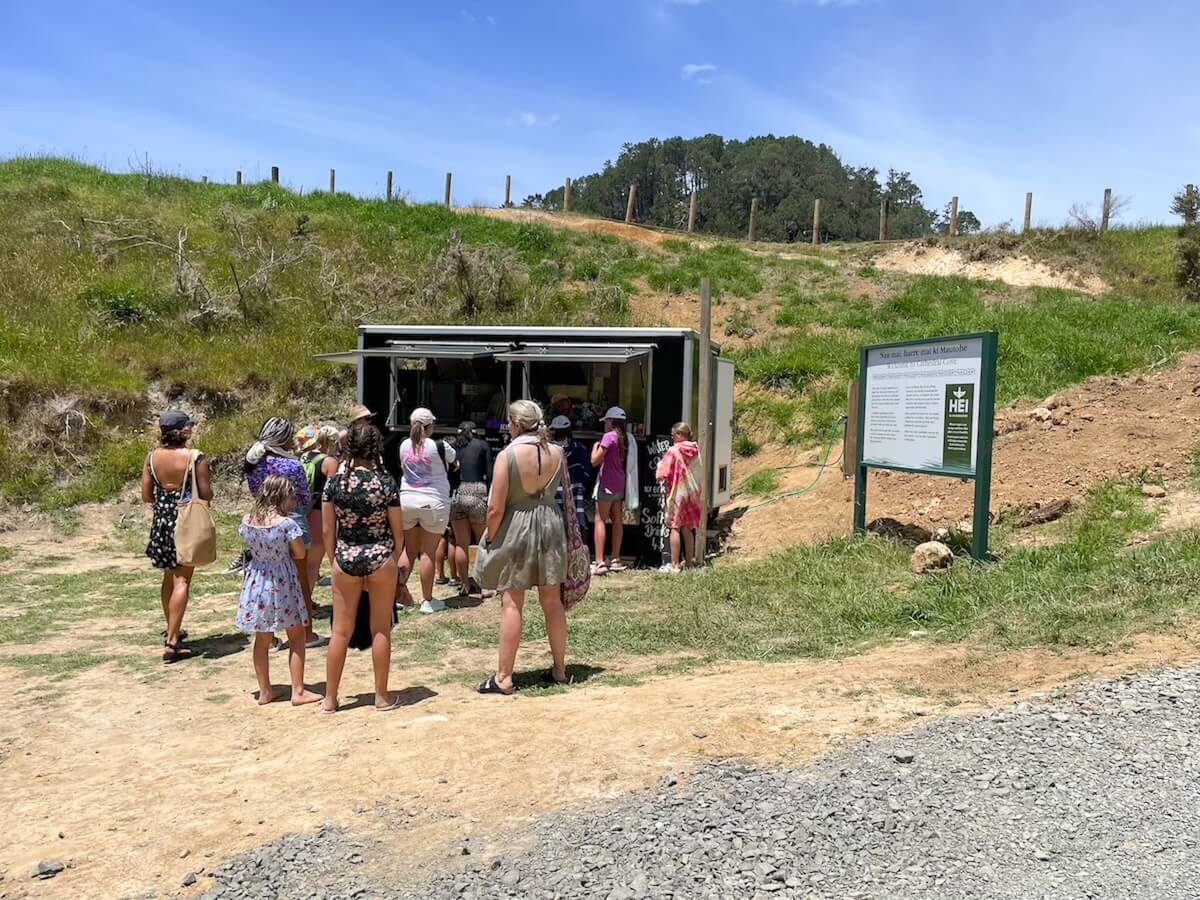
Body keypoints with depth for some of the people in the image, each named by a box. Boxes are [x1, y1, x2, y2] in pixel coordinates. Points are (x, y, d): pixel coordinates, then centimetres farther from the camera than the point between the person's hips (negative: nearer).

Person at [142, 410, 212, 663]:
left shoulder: (152, 457, 0)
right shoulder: (195, 457, -14)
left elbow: (146, 496, 4)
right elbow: (206, 495, -12)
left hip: (161, 519, 5)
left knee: (169, 576, 21)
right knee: (182, 580, -3)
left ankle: (172, 629, 36)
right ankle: (171, 642, -8)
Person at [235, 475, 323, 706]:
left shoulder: (247, 521, -3)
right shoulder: (287, 523, -19)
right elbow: (300, 554, -9)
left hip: (257, 581, 5)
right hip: (282, 583, -5)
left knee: (262, 639, 16)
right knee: (296, 636, 8)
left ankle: (265, 691, 23)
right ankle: (298, 691, 9)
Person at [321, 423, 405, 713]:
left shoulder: (334, 482, -3)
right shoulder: (386, 482, -7)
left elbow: (327, 530, 1)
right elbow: (397, 531, -2)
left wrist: (336, 559, 13)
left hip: (345, 559, 2)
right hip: (380, 558, -1)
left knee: (340, 631, 10)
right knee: (381, 629, 9)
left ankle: (330, 698, 18)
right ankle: (381, 695, 17)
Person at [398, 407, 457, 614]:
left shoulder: (404, 446, 2)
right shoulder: (439, 447, -10)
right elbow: (454, 459, 9)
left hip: (406, 500, 4)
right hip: (432, 503, -4)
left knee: (409, 551, 15)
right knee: (428, 552, 1)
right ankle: (427, 600, 8)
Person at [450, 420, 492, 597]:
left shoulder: (452, 446, 11)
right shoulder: (482, 445, 6)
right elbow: (489, 474, -2)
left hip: (455, 494, 3)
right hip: (477, 492, -2)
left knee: (461, 544, 10)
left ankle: (466, 585, 16)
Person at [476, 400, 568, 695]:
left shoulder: (509, 455, -15)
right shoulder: (556, 452, -1)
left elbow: (496, 509, -14)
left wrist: (490, 541, -3)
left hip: (516, 528, -5)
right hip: (551, 525, 5)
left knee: (511, 603, 2)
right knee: (552, 601, 14)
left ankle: (504, 677, 7)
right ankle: (560, 670, 24)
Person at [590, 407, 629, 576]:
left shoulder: (609, 436, -13)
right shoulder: (624, 438, 10)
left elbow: (595, 460, -14)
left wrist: (595, 446, 3)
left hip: (607, 484, -8)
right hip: (620, 484, 8)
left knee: (600, 520, -7)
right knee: (617, 520, 11)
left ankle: (599, 563, -14)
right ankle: (615, 560, 16)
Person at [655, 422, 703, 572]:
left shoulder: (673, 451, -14)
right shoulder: (696, 450, 4)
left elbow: (661, 475, -15)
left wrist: (660, 464, 3)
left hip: (677, 493, -6)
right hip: (693, 493, 6)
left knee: (675, 528, -1)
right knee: (687, 529, 13)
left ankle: (674, 565, -2)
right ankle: (689, 562, 18)